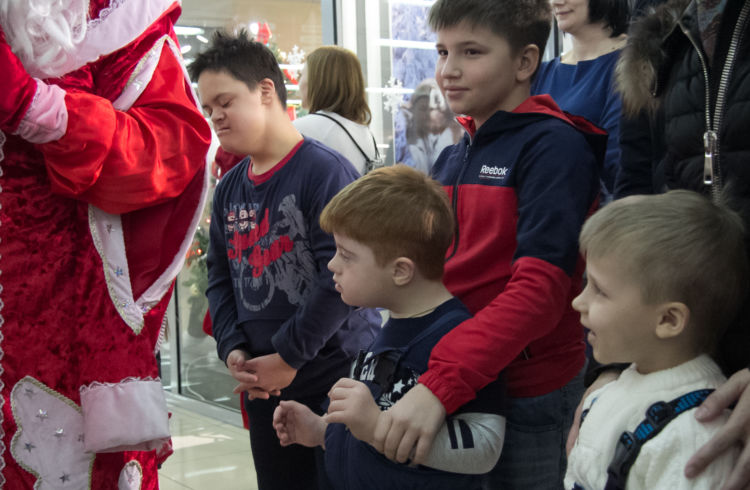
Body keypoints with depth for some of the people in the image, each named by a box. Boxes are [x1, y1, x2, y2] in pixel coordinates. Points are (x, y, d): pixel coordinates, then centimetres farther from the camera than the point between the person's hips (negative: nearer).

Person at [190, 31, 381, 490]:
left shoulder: (326, 171, -12)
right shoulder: (230, 187, 9)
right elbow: (220, 276, 13)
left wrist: (288, 356, -15)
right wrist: (232, 349, -3)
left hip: (340, 379, -6)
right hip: (264, 385, 7)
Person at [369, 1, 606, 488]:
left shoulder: (554, 146, -13)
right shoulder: (452, 159, 11)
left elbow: (540, 287, -24)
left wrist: (441, 383, -32)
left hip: (527, 394, -7)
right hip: (453, 388, 7)